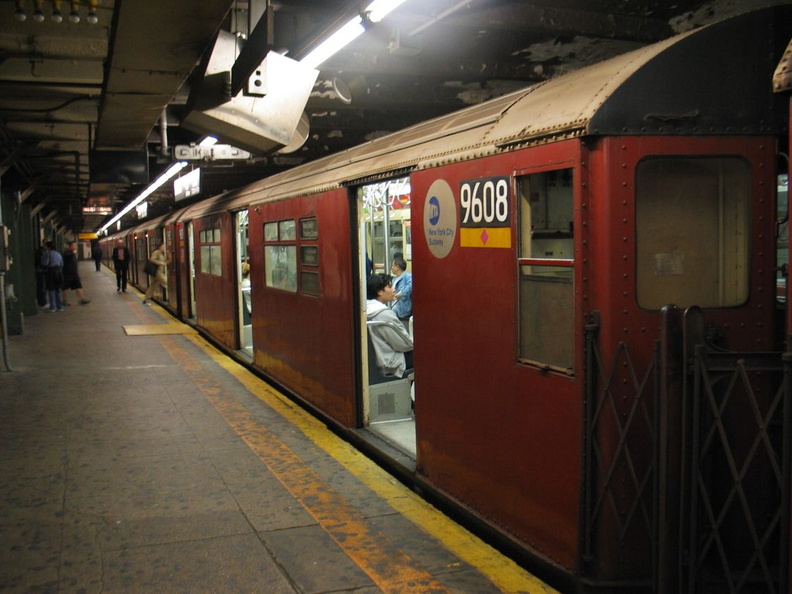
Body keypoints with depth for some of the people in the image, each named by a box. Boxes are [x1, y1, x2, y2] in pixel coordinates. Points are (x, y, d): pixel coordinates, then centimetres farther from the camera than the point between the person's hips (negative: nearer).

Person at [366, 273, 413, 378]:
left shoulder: (368, 308, 1)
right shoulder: (384, 314, -25)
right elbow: (404, 344, -19)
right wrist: (413, 343, 1)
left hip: (375, 358, 9)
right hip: (390, 363, -9)